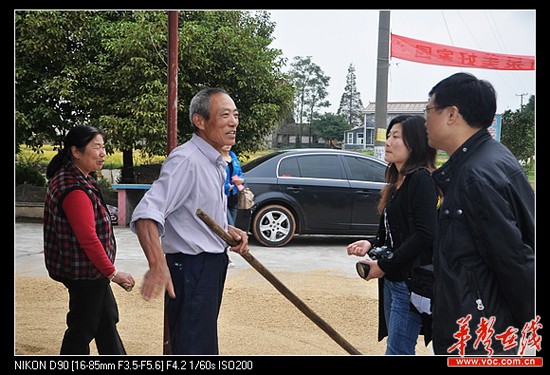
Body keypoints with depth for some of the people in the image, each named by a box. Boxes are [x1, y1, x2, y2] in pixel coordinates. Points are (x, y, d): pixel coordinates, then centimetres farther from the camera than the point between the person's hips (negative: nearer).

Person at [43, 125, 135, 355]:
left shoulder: (75, 179, 10)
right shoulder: (74, 189, -24)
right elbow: (88, 238, -26)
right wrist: (112, 273, -19)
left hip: (90, 271, 11)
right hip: (84, 272, -11)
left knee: (107, 319, 20)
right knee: (83, 328, 2)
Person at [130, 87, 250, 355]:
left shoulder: (216, 162, 11)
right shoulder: (186, 160, -22)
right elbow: (146, 214, -32)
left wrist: (230, 231, 4)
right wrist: (158, 266, -45)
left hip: (213, 264, 10)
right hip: (191, 269, -10)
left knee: (206, 344, 23)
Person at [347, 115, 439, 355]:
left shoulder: (421, 179, -13)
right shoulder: (397, 181, 15)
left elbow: (425, 235, -21)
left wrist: (384, 265, -16)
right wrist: (371, 244, 0)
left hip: (412, 281, -9)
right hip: (392, 279, 9)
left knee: (398, 351, -6)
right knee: (398, 347, 15)